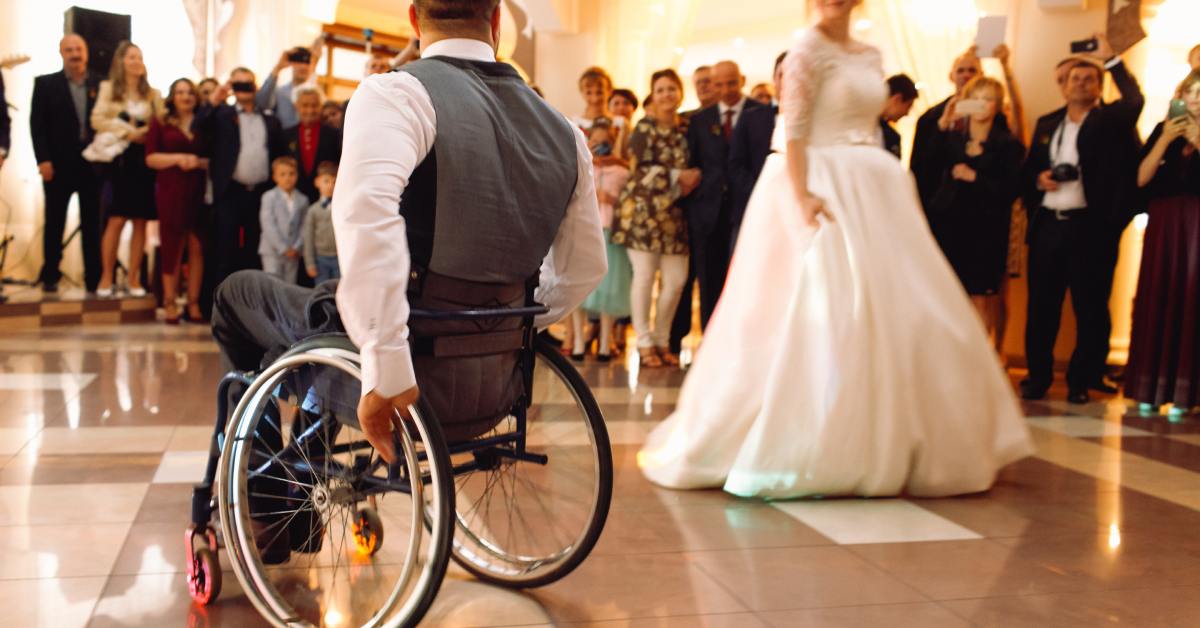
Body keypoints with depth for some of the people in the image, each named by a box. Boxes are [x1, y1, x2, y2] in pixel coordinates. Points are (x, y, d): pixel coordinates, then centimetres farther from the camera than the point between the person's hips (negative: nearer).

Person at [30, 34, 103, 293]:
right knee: (54, 222, 7)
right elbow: (37, 124, 0)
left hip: (93, 164, 1)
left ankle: (94, 277, 9)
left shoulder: (102, 84, 7)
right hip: (58, 164, -1)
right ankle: (50, 276, 16)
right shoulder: (45, 83, 5)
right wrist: (42, 159, -10)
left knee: (92, 223, 4)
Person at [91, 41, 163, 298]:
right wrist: (128, 132, -11)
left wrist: (148, 133, -13)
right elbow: (97, 120, -5)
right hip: (119, 159, -2)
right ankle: (106, 277, 2)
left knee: (140, 221, 1)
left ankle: (134, 278, 7)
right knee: (116, 219, -7)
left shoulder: (153, 94, 12)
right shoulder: (108, 88, 6)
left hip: (145, 161, 2)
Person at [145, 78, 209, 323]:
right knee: (171, 247, -1)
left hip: (199, 192, 1)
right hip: (170, 192, -1)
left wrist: (199, 162, -10)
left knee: (197, 247, -1)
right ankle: (169, 303, 5)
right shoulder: (160, 124, 8)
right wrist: (177, 158, -12)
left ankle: (194, 303, 4)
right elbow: (151, 158, 2)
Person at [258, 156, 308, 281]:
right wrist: (282, 248, -13)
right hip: (272, 251, -3)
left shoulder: (302, 200, 5)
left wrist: (296, 247, -9)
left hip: (293, 252, 3)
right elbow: (268, 225, -10)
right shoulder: (269, 197, -5)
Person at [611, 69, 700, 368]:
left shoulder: (685, 129, 11)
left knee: (676, 279, 3)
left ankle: (662, 340, 17)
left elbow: (690, 169, 16)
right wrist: (678, 177, -14)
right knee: (644, 276, -2)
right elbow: (641, 170, -12)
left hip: (673, 212, 5)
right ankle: (644, 343, 8)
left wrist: (691, 181, -5)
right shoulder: (644, 127, -4)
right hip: (642, 209, -5)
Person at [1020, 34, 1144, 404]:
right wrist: (1039, 180, -3)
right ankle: (1038, 376, 15)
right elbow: (1028, 169, 18)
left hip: (1090, 226, -3)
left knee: (1090, 308, 1)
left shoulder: (1109, 121, 5)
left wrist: (1111, 58, -13)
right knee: (1041, 305, 6)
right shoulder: (1047, 123, 16)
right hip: (1047, 225, 3)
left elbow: (1134, 101, -15)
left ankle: (1083, 380, 9)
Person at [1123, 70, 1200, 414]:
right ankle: (1150, 388, 4)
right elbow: (1142, 178, 1)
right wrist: (1165, 140, -7)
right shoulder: (1164, 129, 12)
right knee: (1156, 299, 0)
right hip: (1163, 223, 2)